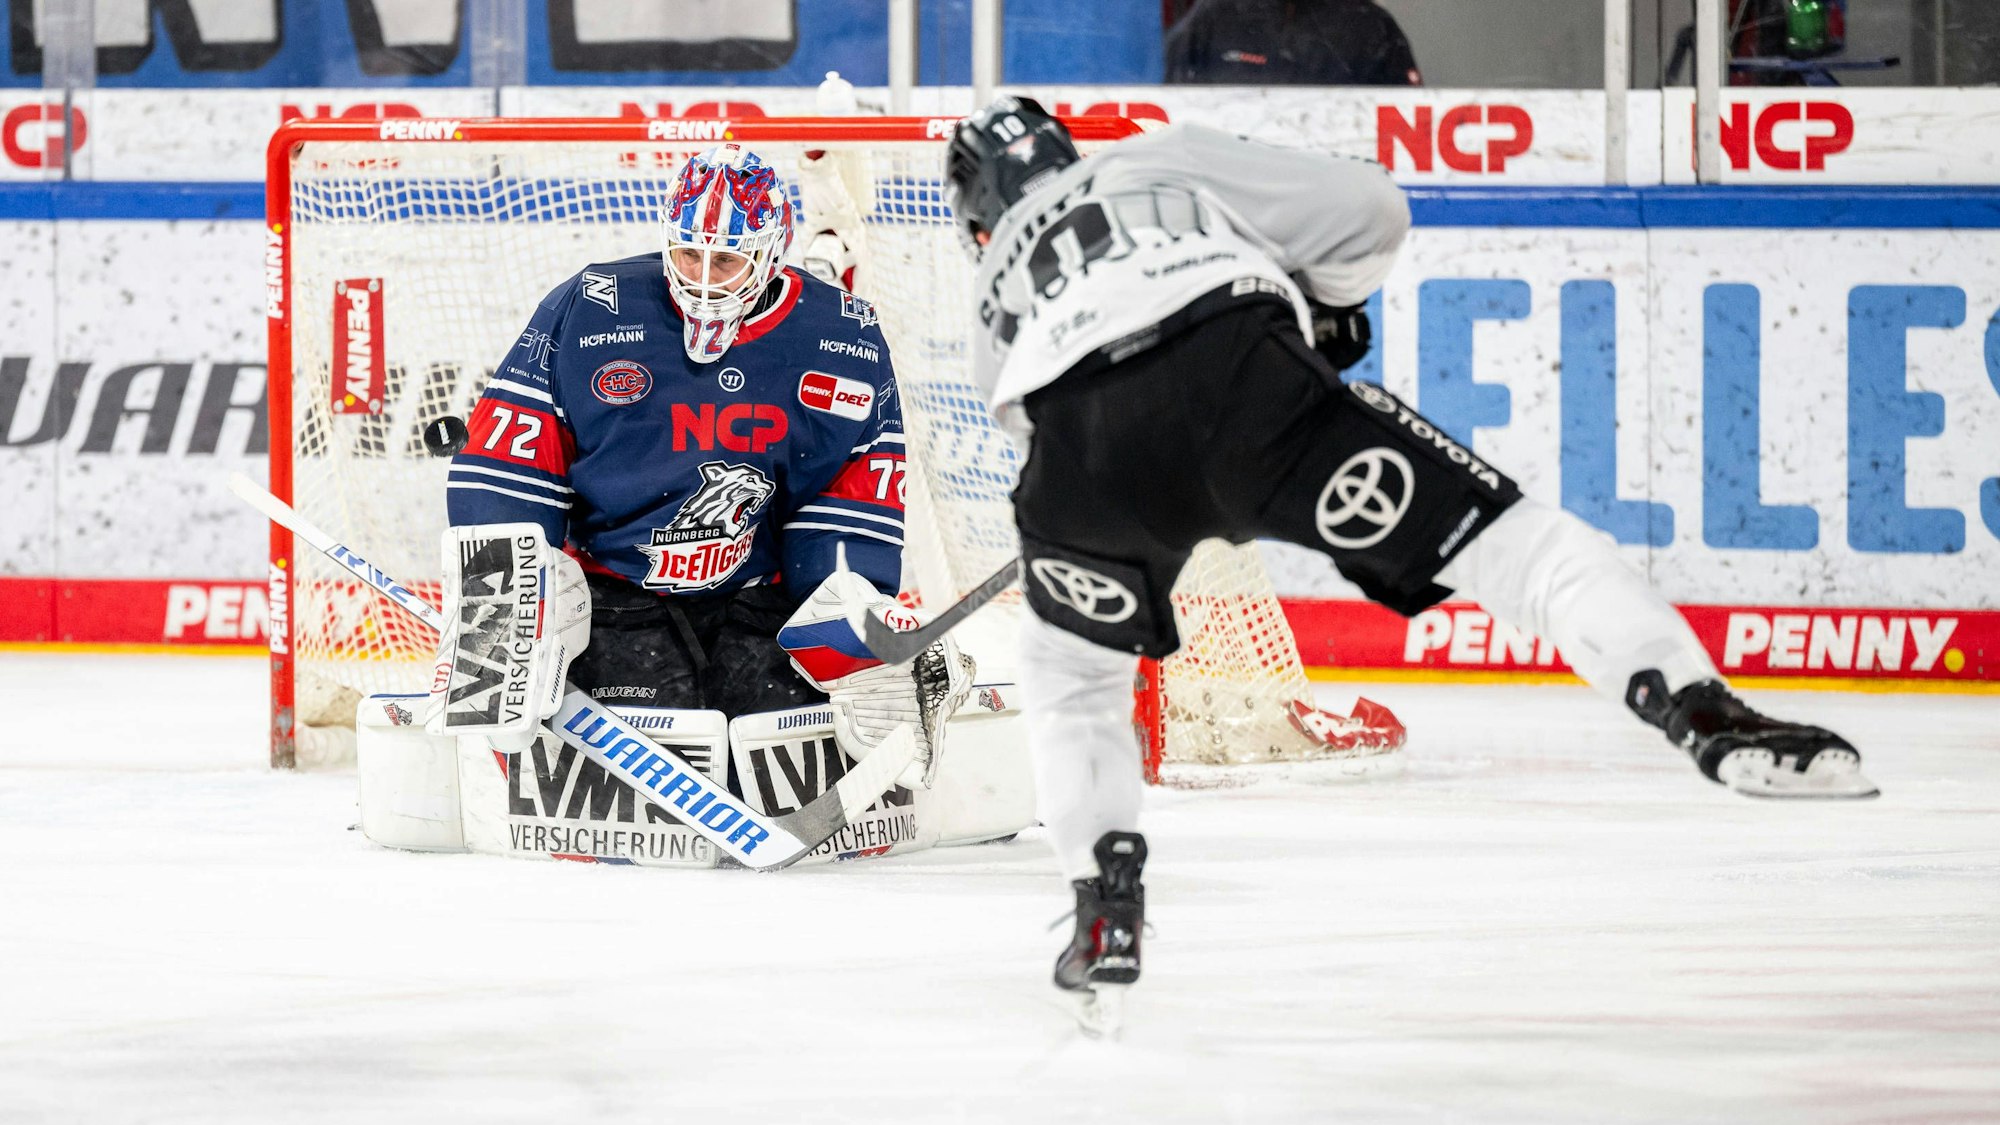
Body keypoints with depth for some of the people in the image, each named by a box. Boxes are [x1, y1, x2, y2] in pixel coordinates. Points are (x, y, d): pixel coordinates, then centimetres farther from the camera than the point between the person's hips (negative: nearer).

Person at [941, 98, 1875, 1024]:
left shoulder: (1002, 276, 39)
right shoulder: (1167, 159, 34)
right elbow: (1367, 210, 25)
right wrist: (1322, 308, 44)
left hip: (1079, 441, 2)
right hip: (1243, 369, -1)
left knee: (1068, 668, 29)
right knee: (1492, 532, -1)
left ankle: (1106, 897, 14)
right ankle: (1702, 712, -19)